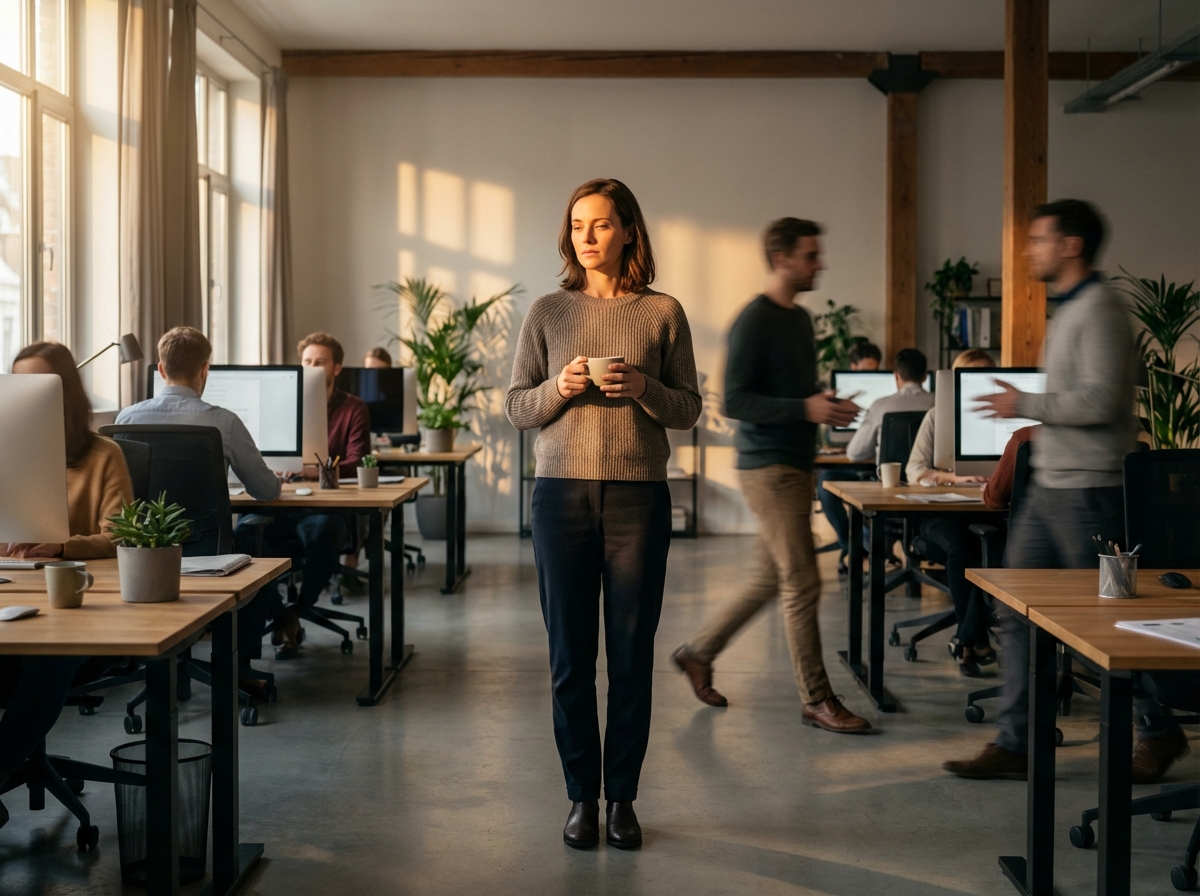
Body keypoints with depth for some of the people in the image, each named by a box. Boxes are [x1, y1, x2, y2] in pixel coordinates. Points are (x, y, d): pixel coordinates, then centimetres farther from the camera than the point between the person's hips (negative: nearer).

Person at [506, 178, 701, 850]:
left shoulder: (663, 313, 4)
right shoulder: (548, 313, 7)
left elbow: (690, 409, 6)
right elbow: (516, 408, 8)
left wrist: (644, 388, -12)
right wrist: (559, 388, -11)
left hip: (639, 497, -1)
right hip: (563, 493, 1)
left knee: (632, 652, 3)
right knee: (570, 652, 4)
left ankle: (623, 797, 16)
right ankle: (583, 796, 16)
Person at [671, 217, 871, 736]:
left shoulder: (800, 318, 15)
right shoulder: (754, 322, -13)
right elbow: (734, 401, -19)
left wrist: (828, 407, 4)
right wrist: (805, 408, -25)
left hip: (795, 468, 9)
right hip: (769, 468, -9)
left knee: (768, 581, 15)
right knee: (802, 585, -5)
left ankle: (697, 653, 29)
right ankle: (816, 700, 4)